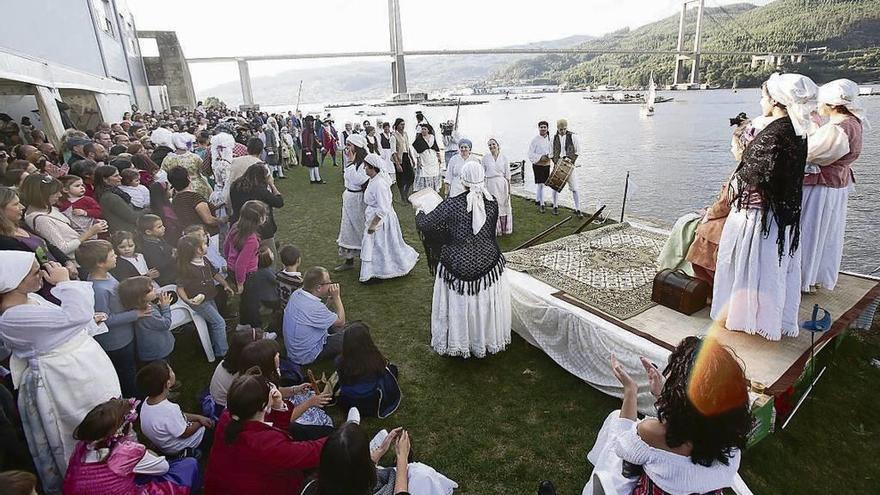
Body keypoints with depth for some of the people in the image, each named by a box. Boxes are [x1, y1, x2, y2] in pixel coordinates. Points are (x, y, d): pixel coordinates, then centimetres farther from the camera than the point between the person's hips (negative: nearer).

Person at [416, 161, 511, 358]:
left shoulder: (452, 204, -19)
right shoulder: (492, 204, -8)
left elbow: (424, 225, -14)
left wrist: (420, 214, 9)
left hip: (457, 266, -3)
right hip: (488, 263, 3)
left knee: (458, 305, 17)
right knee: (486, 304, 20)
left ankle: (457, 343, 35)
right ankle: (487, 340, 40)